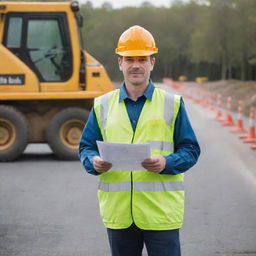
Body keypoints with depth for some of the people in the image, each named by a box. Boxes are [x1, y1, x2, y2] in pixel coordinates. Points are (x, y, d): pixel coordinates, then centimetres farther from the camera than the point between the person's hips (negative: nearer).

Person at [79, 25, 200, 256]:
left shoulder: (172, 104, 4)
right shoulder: (103, 105, 10)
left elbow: (190, 150, 2)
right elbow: (86, 147, 12)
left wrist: (166, 163, -17)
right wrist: (94, 162, -11)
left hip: (161, 212, -2)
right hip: (118, 212, 2)